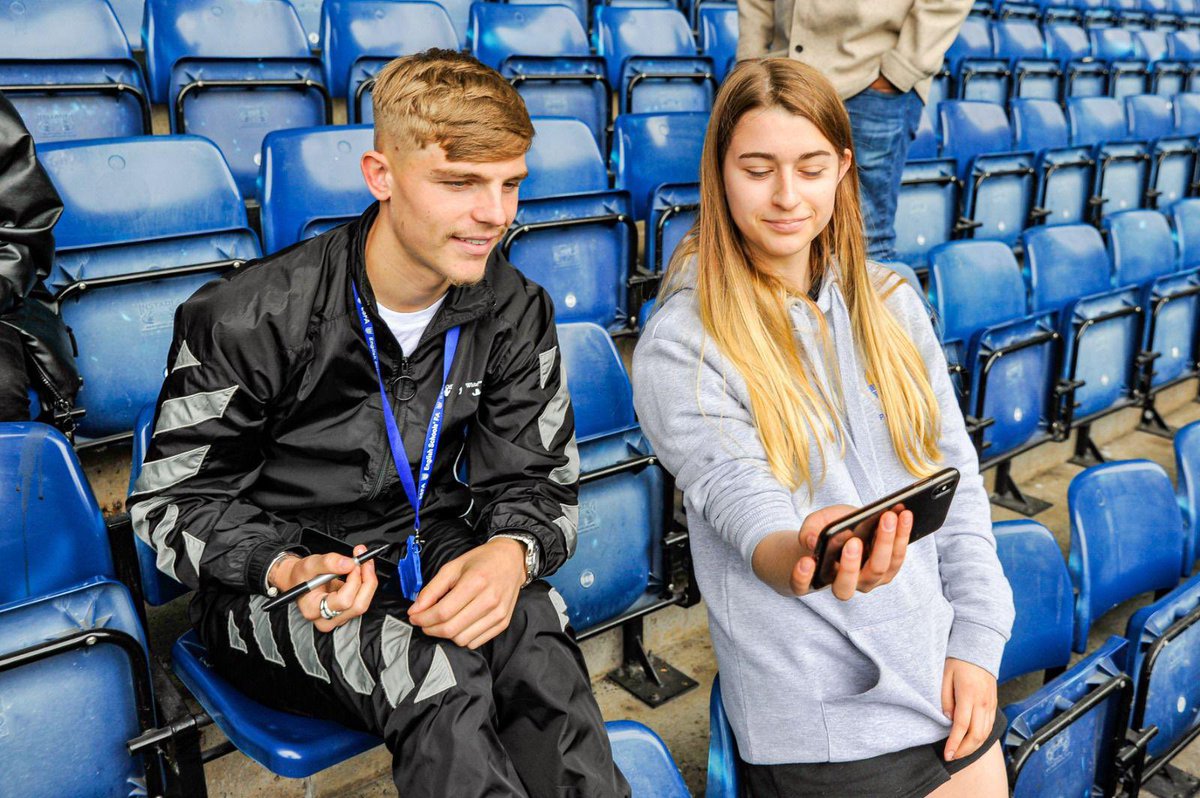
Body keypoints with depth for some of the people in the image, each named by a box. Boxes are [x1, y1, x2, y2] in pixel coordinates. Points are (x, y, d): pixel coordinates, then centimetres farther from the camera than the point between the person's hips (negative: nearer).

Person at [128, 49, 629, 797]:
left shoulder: (515, 311, -5)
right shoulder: (253, 318, -16)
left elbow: (536, 482, 0)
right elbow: (173, 498, -6)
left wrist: (512, 551, -26)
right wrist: (284, 568, -27)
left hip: (430, 543, 3)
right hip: (273, 578, -2)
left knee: (534, 632, -30)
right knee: (437, 676, -32)